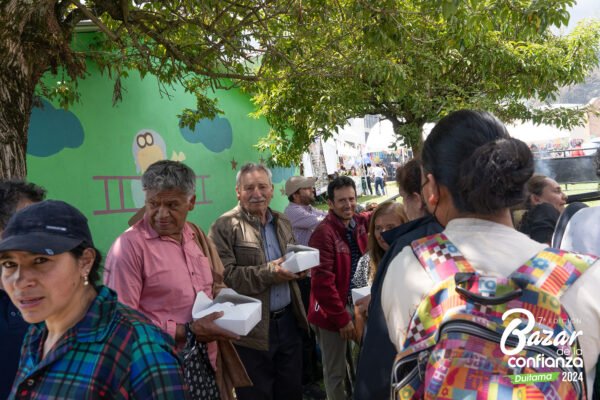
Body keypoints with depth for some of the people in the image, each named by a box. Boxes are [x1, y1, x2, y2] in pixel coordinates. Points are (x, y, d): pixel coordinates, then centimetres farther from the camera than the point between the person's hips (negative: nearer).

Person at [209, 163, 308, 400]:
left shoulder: (282, 222, 11)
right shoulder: (224, 226, -11)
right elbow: (223, 275, -20)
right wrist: (269, 273, -25)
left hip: (288, 321, 6)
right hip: (251, 328, -6)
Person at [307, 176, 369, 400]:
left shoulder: (360, 223, 0)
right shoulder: (324, 233, -21)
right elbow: (323, 282, -22)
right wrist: (342, 317, -16)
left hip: (354, 305, 7)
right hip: (332, 312, -7)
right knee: (336, 372, 9)